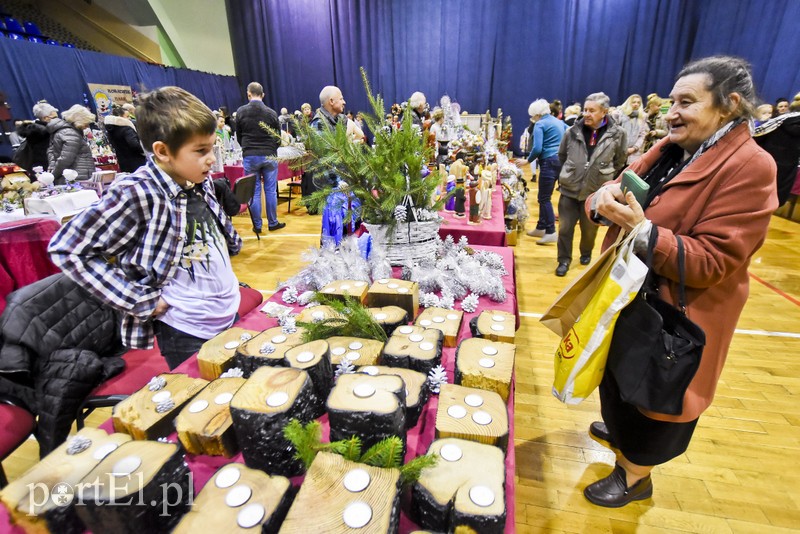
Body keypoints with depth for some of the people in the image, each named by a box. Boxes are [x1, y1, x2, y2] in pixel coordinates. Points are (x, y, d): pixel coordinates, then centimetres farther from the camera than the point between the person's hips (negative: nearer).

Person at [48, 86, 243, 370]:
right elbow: (66, 249, -15)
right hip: (186, 334, -6)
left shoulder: (202, 181, -2)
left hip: (231, 317, 7)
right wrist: (141, 300, -17)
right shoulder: (135, 194, -21)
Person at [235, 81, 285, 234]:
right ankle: (272, 223, 12)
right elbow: (278, 137, 4)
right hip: (269, 155, 0)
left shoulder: (241, 111, 0)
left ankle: (257, 225, 9)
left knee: (254, 191, 5)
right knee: (271, 190, 6)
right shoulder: (271, 113, 0)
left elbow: (238, 136, 8)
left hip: (249, 156, 0)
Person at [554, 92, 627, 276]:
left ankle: (586, 253, 40)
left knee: (589, 228, 15)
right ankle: (564, 260, 20)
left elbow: (619, 161, 9)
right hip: (570, 189, 1)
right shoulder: (573, 131, -4)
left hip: (596, 192, -1)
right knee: (565, 227, 4)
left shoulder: (617, 134, -6)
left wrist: (604, 175, 8)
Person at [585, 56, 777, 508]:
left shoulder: (749, 168, -18)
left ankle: (635, 475, 36)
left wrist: (641, 228, -33)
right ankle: (622, 428, 53)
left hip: (675, 314, -7)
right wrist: (605, 199, -20)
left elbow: (709, 263, -23)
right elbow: (621, 189, 4)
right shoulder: (669, 150, 4)